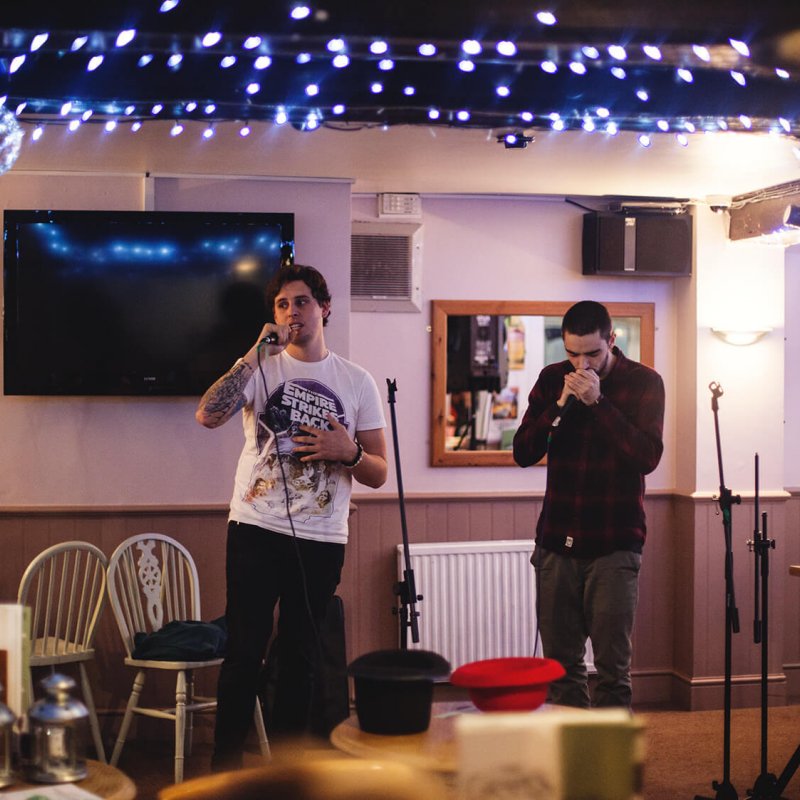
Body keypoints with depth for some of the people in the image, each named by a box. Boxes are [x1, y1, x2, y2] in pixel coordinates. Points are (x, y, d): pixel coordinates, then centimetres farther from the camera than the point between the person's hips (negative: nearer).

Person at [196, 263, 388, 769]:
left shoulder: (357, 382, 7)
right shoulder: (261, 368, 3)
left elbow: (379, 475, 8)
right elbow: (208, 415, -17)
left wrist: (348, 452, -14)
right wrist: (257, 354, -17)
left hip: (322, 538, 2)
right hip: (256, 531, -2)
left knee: (303, 656, 10)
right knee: (245, 652, -1)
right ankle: (225, 765, 12)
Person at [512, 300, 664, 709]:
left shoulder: (644, 382, -2)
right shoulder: (552, 379, 8)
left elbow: (647, 457, -14)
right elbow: (523, 453, 2)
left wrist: (597, 402, -19)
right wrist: (559, 406, -11)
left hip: (614, 545, -3)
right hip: (556, 541, 3)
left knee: (613, 667, -3)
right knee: (560, 662, 7)